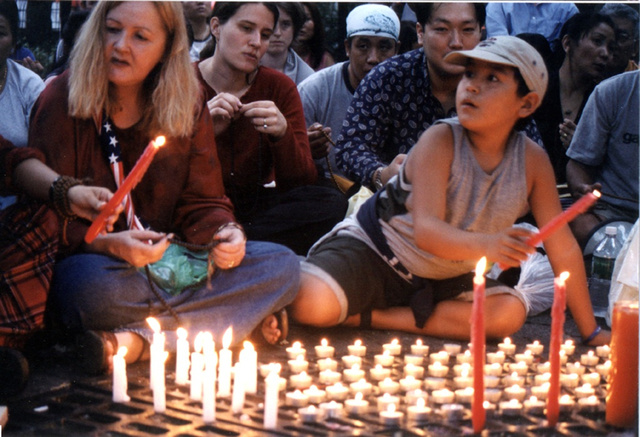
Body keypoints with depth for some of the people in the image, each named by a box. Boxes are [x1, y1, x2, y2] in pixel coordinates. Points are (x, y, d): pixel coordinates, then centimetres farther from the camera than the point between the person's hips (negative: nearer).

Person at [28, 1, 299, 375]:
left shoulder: (187, 105, 6)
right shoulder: (61, 101, -6)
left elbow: (203, 202, 9)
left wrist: (226, 233, -15)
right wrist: (107, 243, -29)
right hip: (92, 258, -5)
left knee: (282, 265, -17)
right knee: (95, 286, -41)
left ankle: (135, 341, -28)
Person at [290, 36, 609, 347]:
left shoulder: (532, 161, -10)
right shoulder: (440, 141, -20)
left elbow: (563, 248, -5)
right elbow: (426, 231, -30)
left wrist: (592, 332, -6)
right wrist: (483, 245, -51)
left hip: (438, 281, 6)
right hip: (370, 252, -6)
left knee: (510, 313, -22)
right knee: (311, 303, -34)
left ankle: (369, 317, -14)